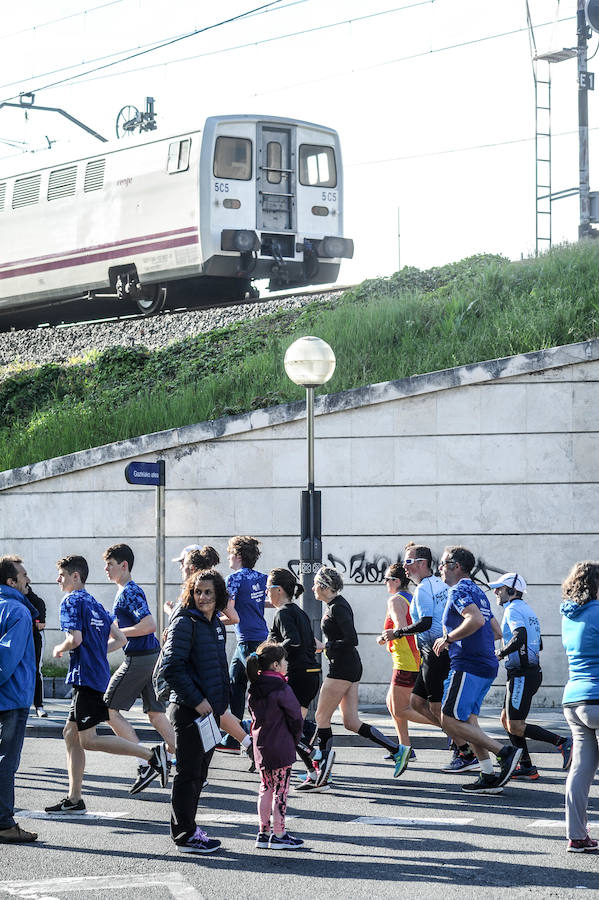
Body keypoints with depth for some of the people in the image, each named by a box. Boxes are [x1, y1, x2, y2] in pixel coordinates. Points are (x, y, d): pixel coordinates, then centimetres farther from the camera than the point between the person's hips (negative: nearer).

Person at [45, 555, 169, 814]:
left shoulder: (71, 601, -8)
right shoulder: (94, 603, 18)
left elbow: (75, 639, -21)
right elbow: (120, 639, 19)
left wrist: (59, 649, -2)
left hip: (86, 678, -9)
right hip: (100, 675, 9)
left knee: (88, 740, -9)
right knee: (71, 733, 11)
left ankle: (152, 754, -15)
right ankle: (74, 799, 10)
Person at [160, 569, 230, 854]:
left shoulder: (216, 624, 14)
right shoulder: (185, 622, -12)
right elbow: (171, 668, -19)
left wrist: (219, 702, 15)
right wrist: (196, 700, -20)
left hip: (210, 709, 9)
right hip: (188, 709, -8)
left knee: (199, 772, 15)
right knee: (188, 772, -3)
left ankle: (188, 828, 24)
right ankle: (185, 836, 3)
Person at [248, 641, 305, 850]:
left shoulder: (254, 688, 5)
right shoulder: (282, 689, -17)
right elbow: (296, 717, -12)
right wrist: (294, 740, 3)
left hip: (260, 745, 7)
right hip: (281, 747, -7)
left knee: (266, 788, 15)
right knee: (281, 789, 1)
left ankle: (263, 833, 18)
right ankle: (279, 835, 5)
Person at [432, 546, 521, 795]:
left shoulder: (459, 590, -8)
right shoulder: (477, 592, 21)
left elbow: (476, 619, -26)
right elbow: (496, 632, 24)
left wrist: (448, 638, -16)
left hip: (467, 666, -10)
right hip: (487, 665, 10)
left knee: (450, 721, -9)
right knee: (468, 721, 13)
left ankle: (505, 751, -14)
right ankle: (489, 777, 8)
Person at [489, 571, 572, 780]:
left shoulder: (513, 609, -11)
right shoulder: (527, 609, 19)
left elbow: (520, 638, -28)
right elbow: (538, 644, 26)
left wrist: (501, 653, -13)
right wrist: (507, 653, 21)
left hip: (522, 674, -10)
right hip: (533, 671, 10)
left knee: (516, 727, -9)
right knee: (506, 719, 14)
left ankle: (562, 742, -15)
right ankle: (526, 767, 13)